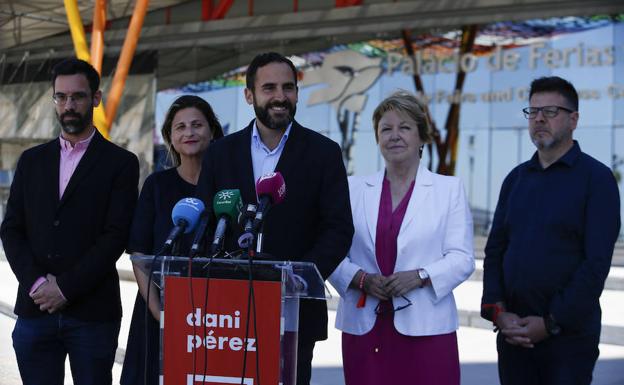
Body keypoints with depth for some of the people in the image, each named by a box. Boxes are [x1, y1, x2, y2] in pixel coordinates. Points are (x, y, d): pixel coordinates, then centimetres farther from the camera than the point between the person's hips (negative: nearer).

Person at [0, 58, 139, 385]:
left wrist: (65, 288, -11)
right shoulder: (32, 161, 15)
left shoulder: (120, 163, 3)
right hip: (35, 309, 3)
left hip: (92, 312, -3)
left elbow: (115, 236, -6)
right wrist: (36, 283, -7)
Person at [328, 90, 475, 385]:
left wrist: (419, 276, -15)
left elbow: (462, 258, 1)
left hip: (425, 328, -2)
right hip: (364, 326, 2)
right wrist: (361, 279, -9)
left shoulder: (449, 189, 8)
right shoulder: (354, 189, 13)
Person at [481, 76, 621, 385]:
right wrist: (497, 310, -4)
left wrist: (552, 323, -14)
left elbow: (597, 262, -11)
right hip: (513, 332, 5)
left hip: (569, 335, -4)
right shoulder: (517, 178, 12)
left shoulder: (596, 178, -4)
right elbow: (494, 249, 11)